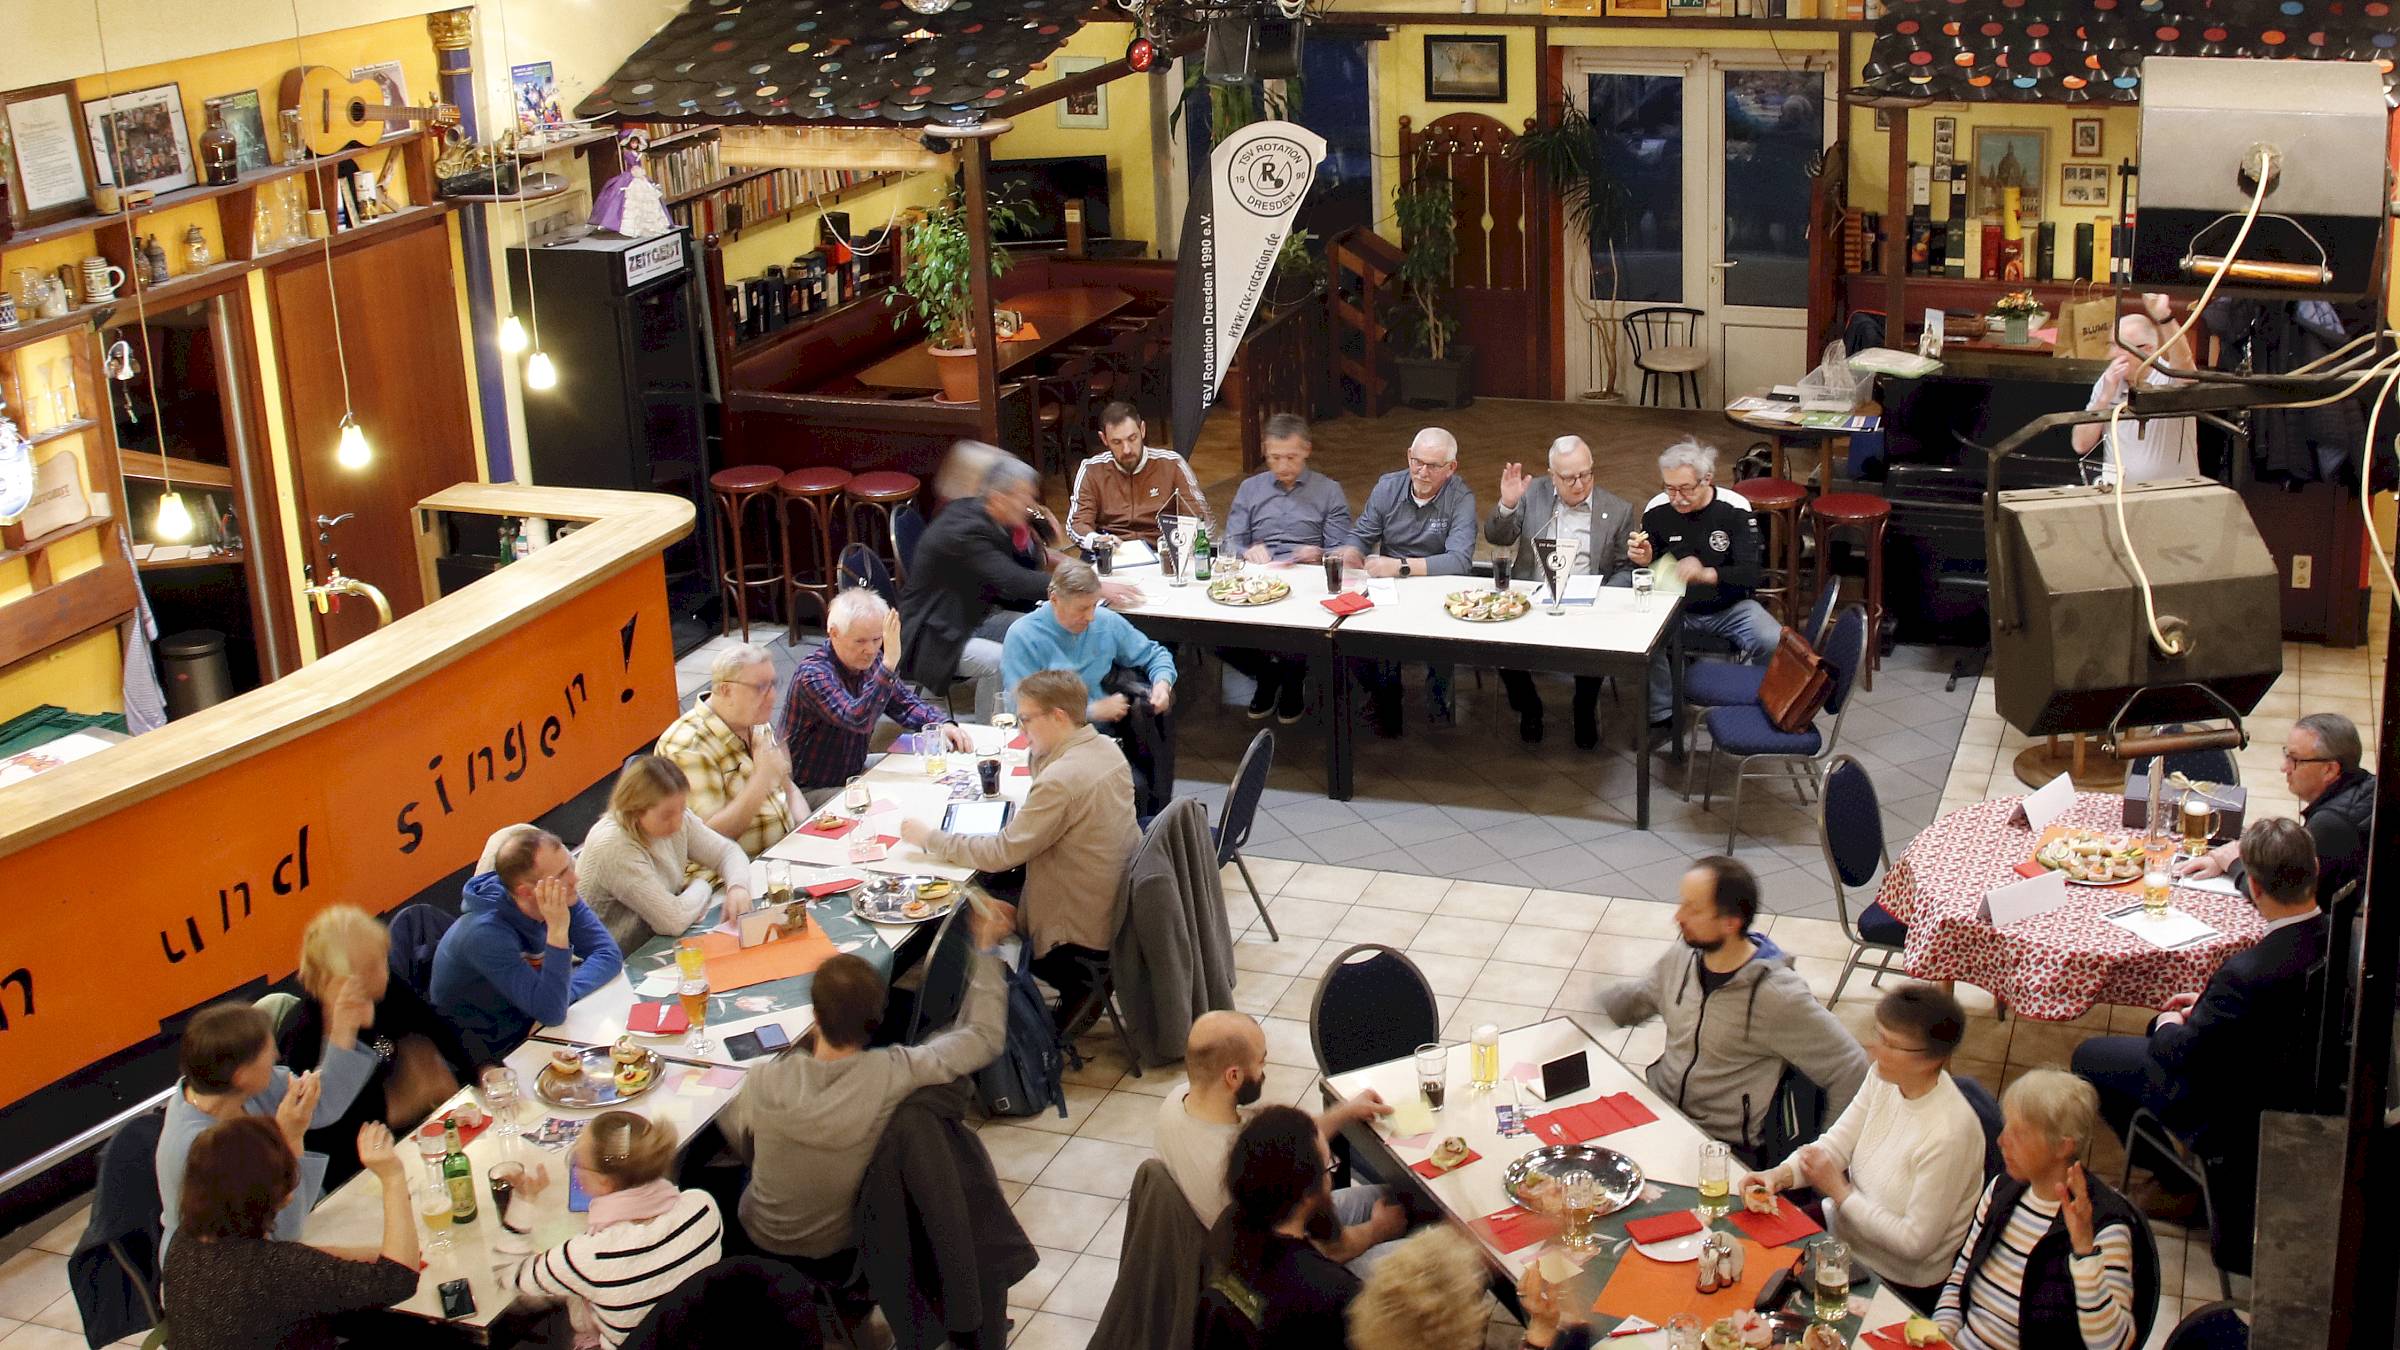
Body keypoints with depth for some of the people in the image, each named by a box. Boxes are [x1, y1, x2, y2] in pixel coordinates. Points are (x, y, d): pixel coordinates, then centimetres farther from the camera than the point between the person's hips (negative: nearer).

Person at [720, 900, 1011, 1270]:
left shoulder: (764, 1082, -29)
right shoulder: (895, 1074, -30)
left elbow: (738, 1142, -7)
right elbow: (985, 1037, -16)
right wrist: (985, 948, -7)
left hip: (768, 1244, 0)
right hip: (849, 1249, 0)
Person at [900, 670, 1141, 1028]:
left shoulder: (1062, 779, -28)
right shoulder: (1107, 749, -1)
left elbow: (1001, 853, -23)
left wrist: (929, 838, -14)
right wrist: (1043, 755, 4)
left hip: (1083, 937, -8)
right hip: (1121, 908, 8)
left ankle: (1075, 992, 20)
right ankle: (1078, 989, 24)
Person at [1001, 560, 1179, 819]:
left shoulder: (1106, 622, 7)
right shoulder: (1022, 637, -8)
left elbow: (1155, 655, 22)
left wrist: (1162, 682, -2)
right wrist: (1094, 711, -12)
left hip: (1103, 728, 5)